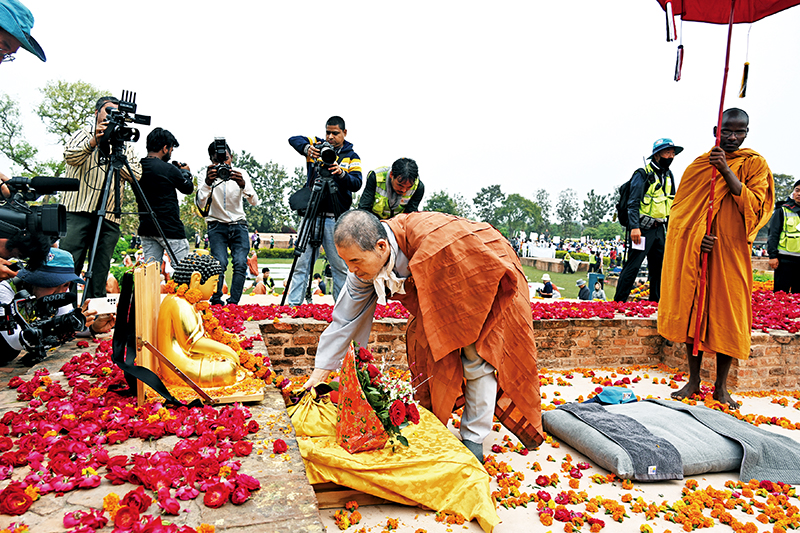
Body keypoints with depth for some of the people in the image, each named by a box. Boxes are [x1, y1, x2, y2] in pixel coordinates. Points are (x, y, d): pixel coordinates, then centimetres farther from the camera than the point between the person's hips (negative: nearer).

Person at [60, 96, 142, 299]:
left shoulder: (125, 146, 21)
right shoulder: (84, 134, 15)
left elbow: (136, 174, 5)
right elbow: (70, 156, -6)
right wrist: (94, 141, -21)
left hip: (109, 216, 2)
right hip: (78, 210, -2)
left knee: (100, 273, 0)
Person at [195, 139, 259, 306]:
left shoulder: (241, 174, -4)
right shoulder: (209, 175, -8)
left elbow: (254, 202, -16)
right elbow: (200, 204, -21)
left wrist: (243, 185, -35)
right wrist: (207, 183, -39)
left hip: (239, 225, 1)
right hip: (217, 225, -1)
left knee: (240, 264, -17)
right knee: (219, 263, -20)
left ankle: (233, 303, -13)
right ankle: (215, 302, -11)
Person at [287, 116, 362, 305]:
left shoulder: (352, 156, 8)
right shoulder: (318, 145, 12)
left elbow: (357, 183, -5)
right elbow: (294, 140, 0)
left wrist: (342, 174, -25)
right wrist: (306, 148, -19)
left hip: (336, 218, -1)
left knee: (341, 266, 1)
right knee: (302, 263, -2)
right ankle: (292, 305, 1)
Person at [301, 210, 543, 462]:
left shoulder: (428, 235, -42)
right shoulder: (365, 267, -21)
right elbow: (345, 319, -12)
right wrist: (320, 372, -10)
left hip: (486, 288, -6)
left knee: (476, 359, -11)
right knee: (427, 350, -2)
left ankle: (474, 439, 4)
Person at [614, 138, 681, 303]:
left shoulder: (669, 176, 16)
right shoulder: (643, 174, -7)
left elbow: (671, 204, 23)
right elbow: (633, 203, -14)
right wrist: (634, 227, -24)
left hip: (660, 229, 8)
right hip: (643, 228, -7)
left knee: (659, 267, 10)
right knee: (633, 266, -9)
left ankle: (655, 302, 19)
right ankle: (618, 302, -3)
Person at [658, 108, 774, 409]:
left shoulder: (755, 164, 3)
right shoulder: (697, 166, 9)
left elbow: (754, 207, -10)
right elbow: (679, 209, 8)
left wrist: (727, 171, -17)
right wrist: (695, 237, -9)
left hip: (730, 252, -2)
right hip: (693, 252, 2)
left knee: (726, 316, 0)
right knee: (692, 312, 4)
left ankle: (721, 386, 14)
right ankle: (694, 381, 16)